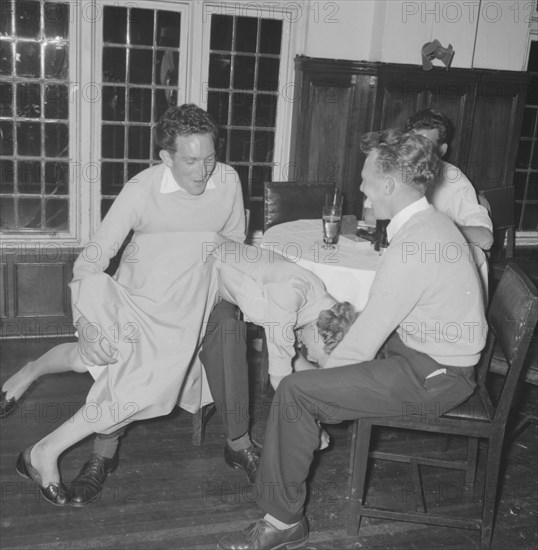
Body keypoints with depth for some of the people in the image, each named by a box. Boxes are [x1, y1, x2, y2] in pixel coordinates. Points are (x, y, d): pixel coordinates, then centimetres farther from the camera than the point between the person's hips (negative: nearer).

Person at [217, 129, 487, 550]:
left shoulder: (410, 250, -28)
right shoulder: (432, 220, 4)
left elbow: (365, 342, -22)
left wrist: (319, 375, -8)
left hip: (431, 378, -10)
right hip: (440, 356, 10)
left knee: (295, 391, -16)